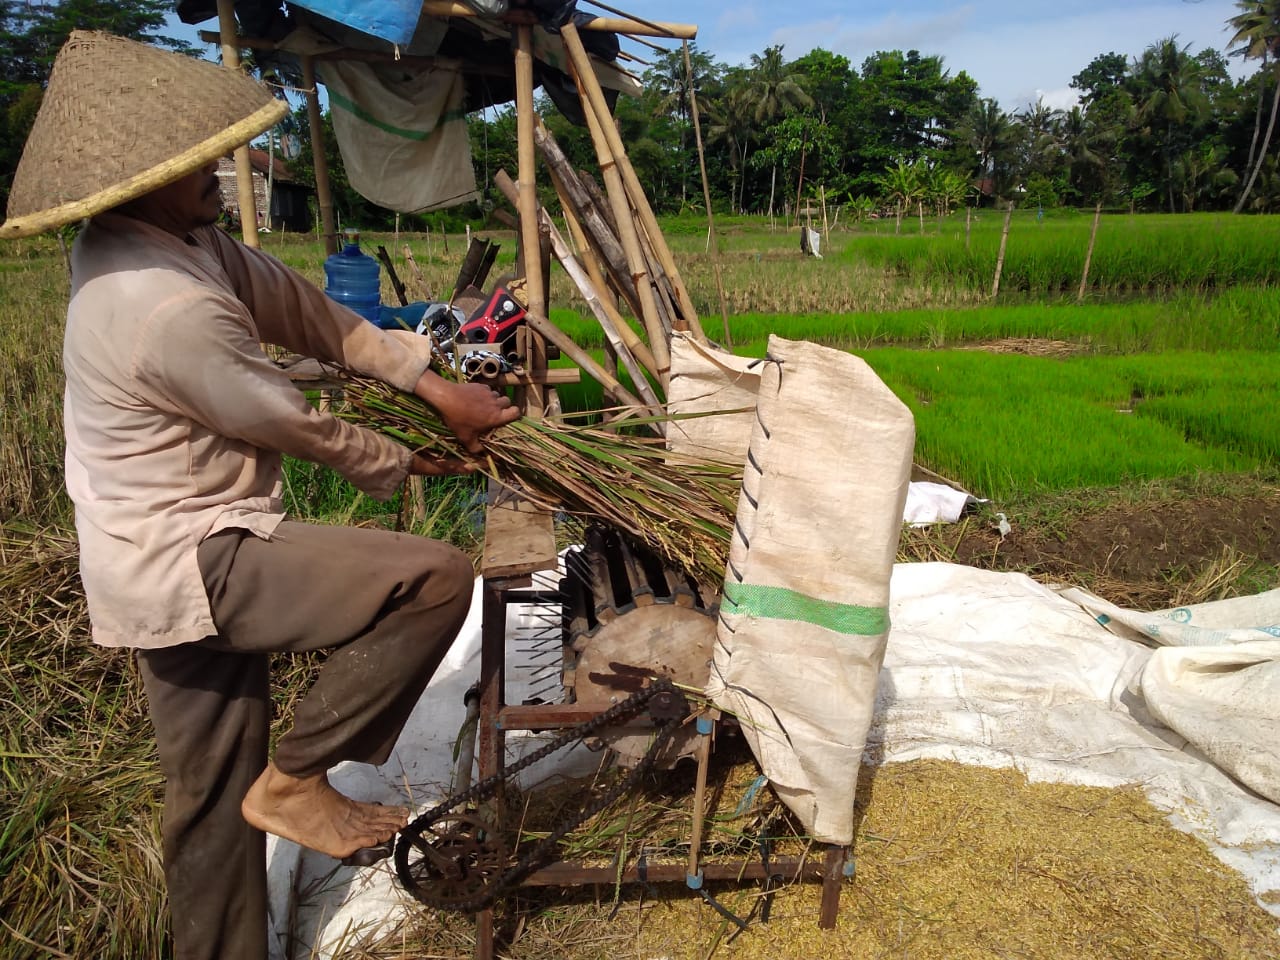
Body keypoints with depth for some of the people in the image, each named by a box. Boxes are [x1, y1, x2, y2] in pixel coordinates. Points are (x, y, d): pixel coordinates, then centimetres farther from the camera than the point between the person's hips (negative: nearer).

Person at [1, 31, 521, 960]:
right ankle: (299, 774, -1)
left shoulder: (183, 241, 2)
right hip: (190, 567, -10)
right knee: (437, 577, -17)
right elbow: (297, 425, -16)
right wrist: (410, 462, 2)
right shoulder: (170, 308, -27)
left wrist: (432, 380, -4)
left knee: (218, 796, 20)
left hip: (164, 560, 10)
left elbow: (299, 307, 2)